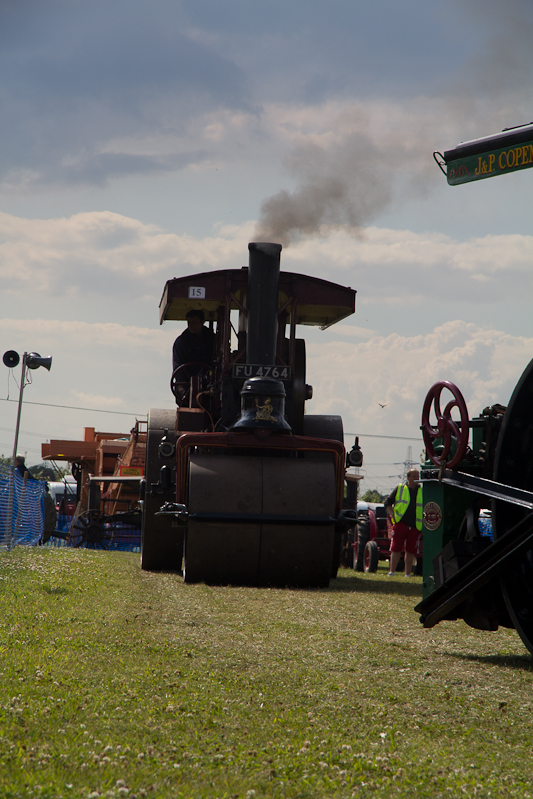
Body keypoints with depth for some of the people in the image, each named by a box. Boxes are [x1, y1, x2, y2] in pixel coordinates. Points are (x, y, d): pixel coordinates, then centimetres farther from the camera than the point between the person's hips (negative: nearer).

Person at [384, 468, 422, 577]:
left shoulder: (423, 492, 12)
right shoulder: (400, 489, 7)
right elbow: (387, 502, 10)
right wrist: (392, 514, -4)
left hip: (415, 526, 2)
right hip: (400, 524, -2)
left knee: (411, 551, 5)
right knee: (396, 549, -5)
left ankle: (408, 574, 11)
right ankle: (392, 571, 1)